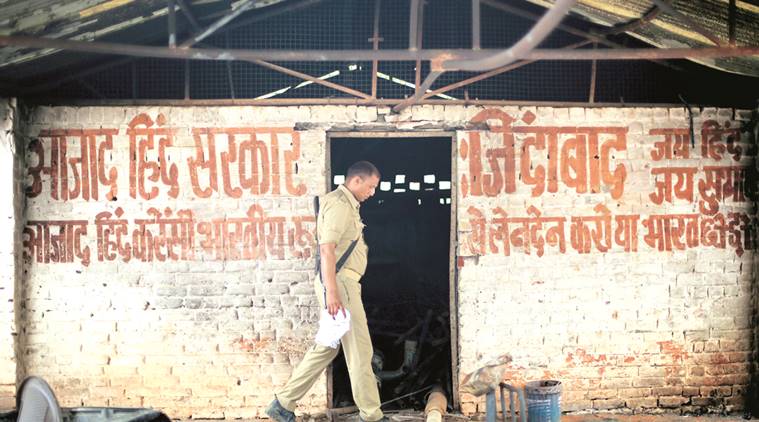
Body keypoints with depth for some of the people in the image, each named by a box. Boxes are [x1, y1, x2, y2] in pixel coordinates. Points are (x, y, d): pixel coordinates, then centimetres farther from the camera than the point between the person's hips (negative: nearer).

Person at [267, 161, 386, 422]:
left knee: (327, 346, 13)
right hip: (339, 282, -10)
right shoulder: (339, 203, -13)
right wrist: (331, 292, -28)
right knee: (360, 350, -4)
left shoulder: (347, 204, 19)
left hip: (342, 282, 10)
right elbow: (327, 248, -22)